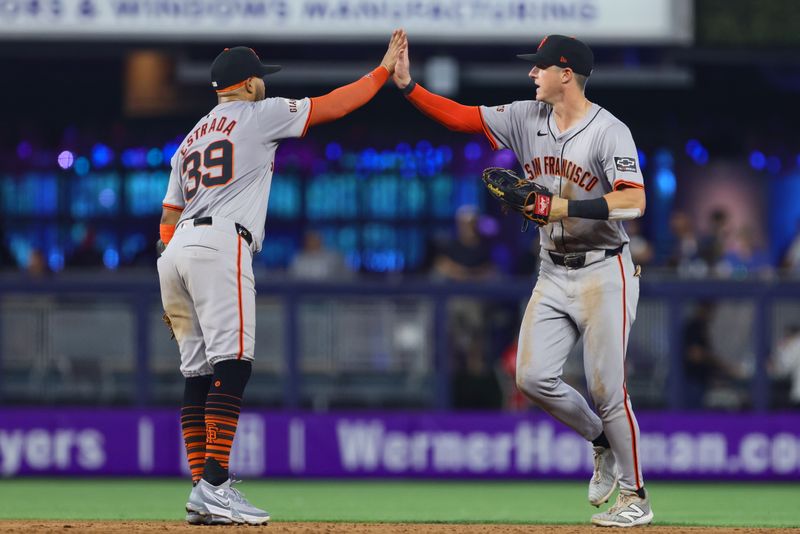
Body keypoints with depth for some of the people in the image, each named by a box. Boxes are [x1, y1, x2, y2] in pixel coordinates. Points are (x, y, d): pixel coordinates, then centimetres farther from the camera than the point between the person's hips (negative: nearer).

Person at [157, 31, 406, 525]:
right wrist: (386, 70, 17)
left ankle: (203, 495, 4)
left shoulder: (191, 139, 28)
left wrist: (174, 297, 23)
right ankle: (214, 485, -27)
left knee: (198, 373, 8)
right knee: (232, 366, -15)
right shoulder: (259, 114, 8)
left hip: (177, 252, 8)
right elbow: (334, 105, 7)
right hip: (220, 244, -8)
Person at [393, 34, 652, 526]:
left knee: (607, 388, -7)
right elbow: (461, 117, 4)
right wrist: (406, 84, -6)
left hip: (603, 273, -7)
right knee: (533, 377, -3)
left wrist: (566, 207, -31)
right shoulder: (528, 119, 4)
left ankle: (635, 496, 7)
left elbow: (634, 201, -26)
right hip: (553, 274, 7)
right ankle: (602, 442, 21)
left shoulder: (609, 132, -16)